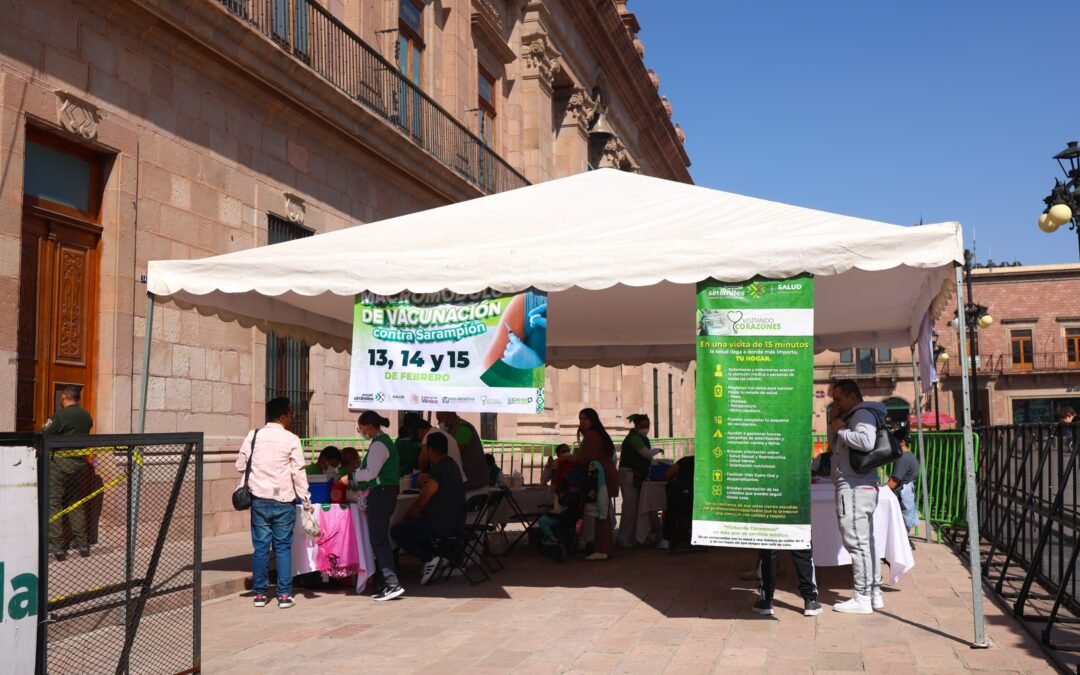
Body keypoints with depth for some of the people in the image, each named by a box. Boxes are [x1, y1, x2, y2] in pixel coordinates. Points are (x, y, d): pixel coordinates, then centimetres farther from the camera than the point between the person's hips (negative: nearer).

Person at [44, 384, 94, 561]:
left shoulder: (60, 415, -12)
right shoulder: (86, 417, 6)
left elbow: (43, 436, -14)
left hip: (59, 462, -6)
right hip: (79, 462, 6)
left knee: (53, 502, 0)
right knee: (76, 503, 15)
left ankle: (57, 546, -3)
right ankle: (82, 543, 16)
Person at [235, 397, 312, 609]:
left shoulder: (253, 436, 3)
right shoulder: (291, 439, -7)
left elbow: (241, 465, 5)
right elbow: (298, 472, -8)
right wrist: (306, 502, -3)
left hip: (259, 499, 3)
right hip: (284, 501, -3)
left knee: (261, 546, 8)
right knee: (283, 547, 4)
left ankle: (259, 594, 13)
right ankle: (284, 595, 4)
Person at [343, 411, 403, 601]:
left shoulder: (379, 444, -15)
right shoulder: (382, 441, 15)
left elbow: (371, 472, -21)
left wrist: (351, 477, -8)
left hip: (381, 495, -10)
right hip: (382, 494, 10)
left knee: (379, 540, -8)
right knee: (380, 539, 14)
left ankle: (392, 584, -10)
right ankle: (387, 583, 19)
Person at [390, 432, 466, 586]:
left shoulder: (439, 471, -20)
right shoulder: (451, 465, 11)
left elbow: (421, 502, -14)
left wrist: (406, 517, 1)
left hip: (442, 525, -10)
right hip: (454, 522, 10)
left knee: (396, 531, -4)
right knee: (413, 524, 27)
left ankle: (430, 558, -7)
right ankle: (432, 556, 14)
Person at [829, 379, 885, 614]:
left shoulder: (862, 414, -8)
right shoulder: (853, 417, 23)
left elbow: (867, 442, -26)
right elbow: (835, 447, 27)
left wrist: (840, 430, -14)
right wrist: (833, 426, 12)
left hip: (854, 489, -11)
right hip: (862, 488, 11)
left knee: (857, 543, -9)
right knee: (866, 542, 12)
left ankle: (861, 598, -8)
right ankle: (874, 593, 17)